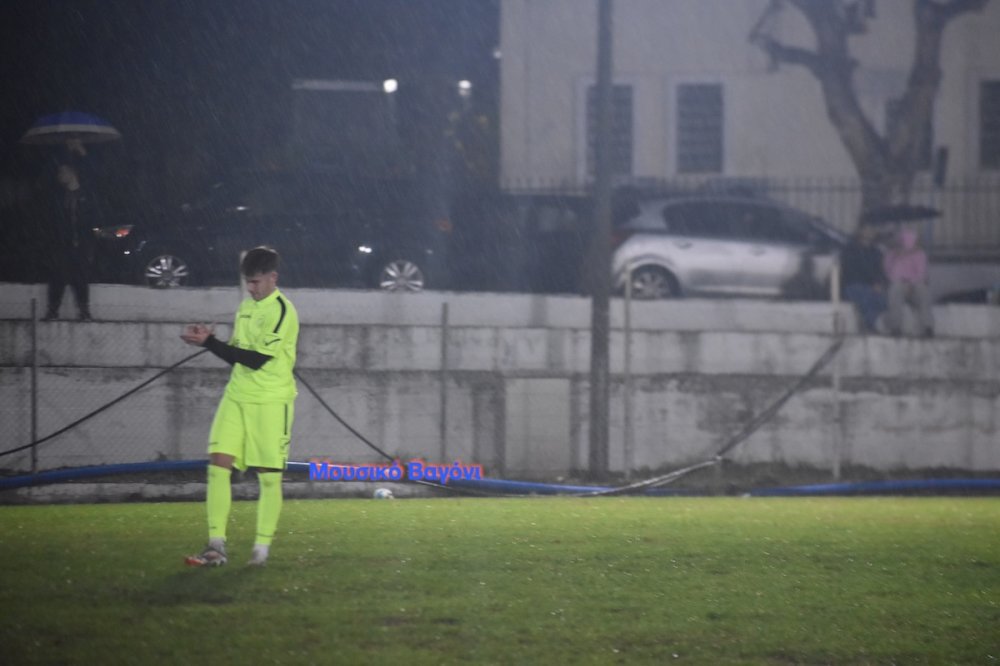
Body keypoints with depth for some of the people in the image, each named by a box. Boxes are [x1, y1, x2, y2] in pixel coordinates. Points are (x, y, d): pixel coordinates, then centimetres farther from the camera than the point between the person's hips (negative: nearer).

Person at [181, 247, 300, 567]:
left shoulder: (282, 312, -13)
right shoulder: (246, 306, 13)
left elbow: (256, 359, -19)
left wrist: (209, 342, -19)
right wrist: (209, 339, -1)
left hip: (271, 402, -7)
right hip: (237, 396, 7)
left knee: (269, 475, 0)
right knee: (218, 464, -6)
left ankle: (262, 547, 10)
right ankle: (216, 546, -6)